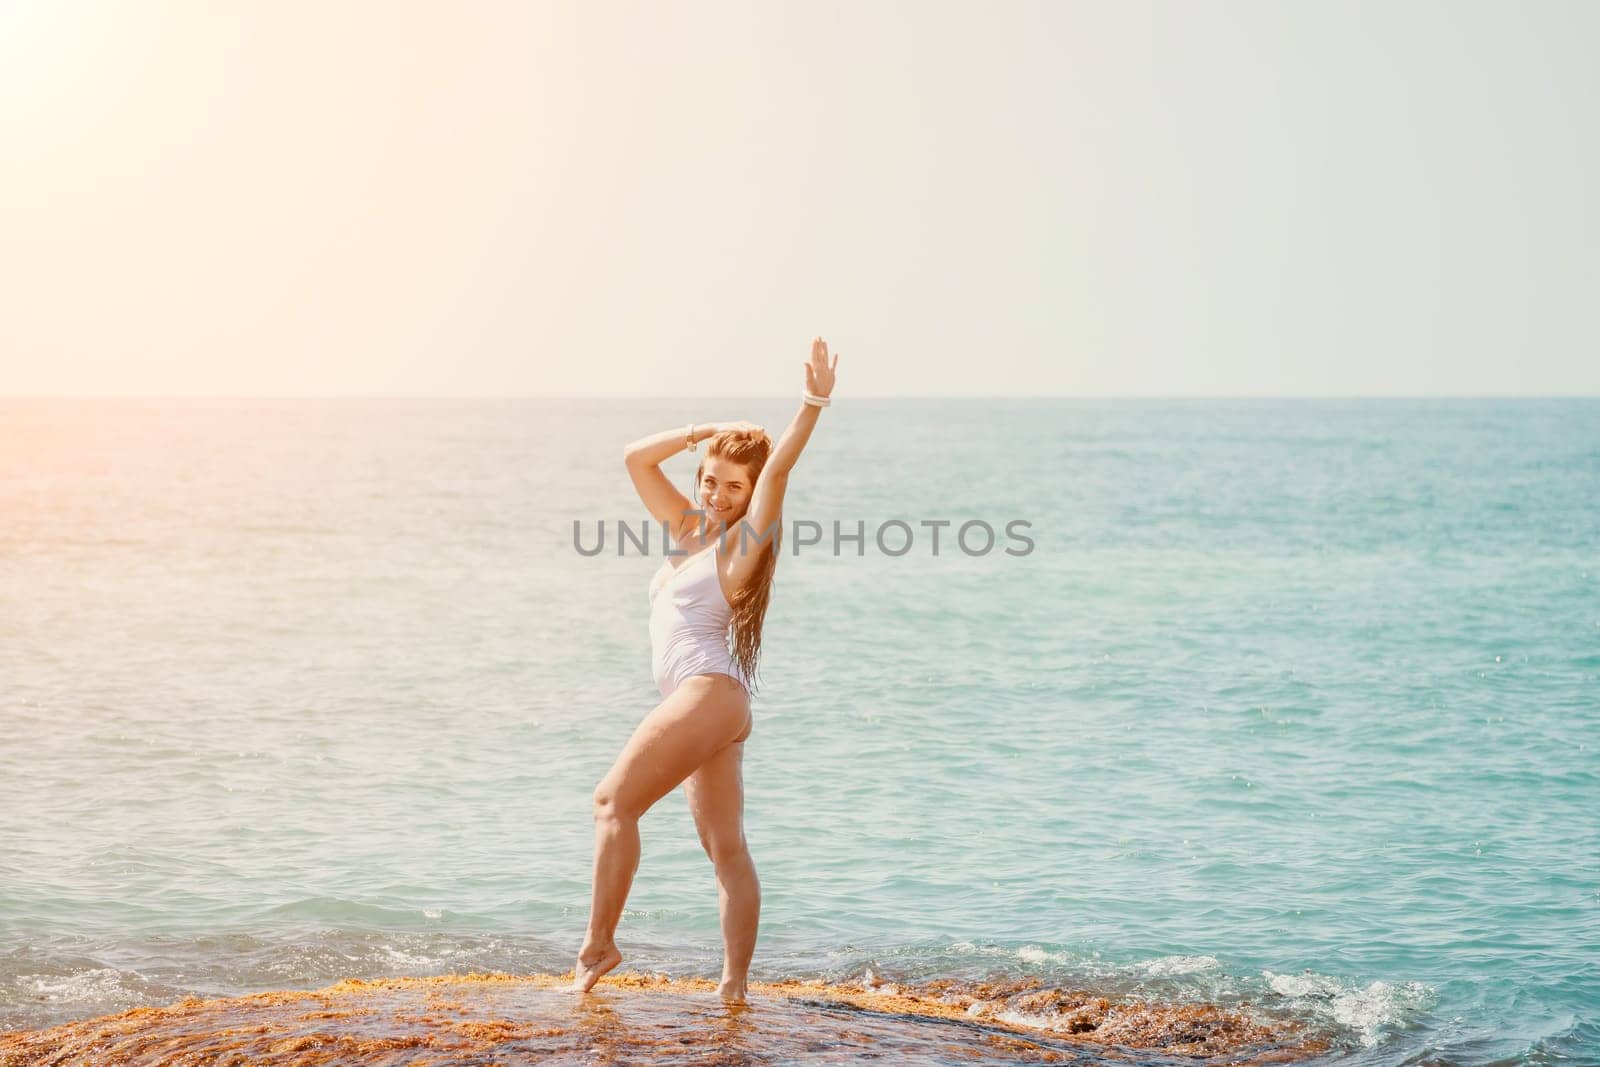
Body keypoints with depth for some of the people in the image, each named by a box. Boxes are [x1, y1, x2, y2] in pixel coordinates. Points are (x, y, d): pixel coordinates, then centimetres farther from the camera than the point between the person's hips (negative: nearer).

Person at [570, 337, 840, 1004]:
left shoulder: (743, 541, -1)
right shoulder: (690, 530, 20)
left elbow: (777, 471, -17)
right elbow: (636, 459, 23)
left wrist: (814, 403, -27)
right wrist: (699, 434, 14)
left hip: (708, 692, -9)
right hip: (703, 704, 9)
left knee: (614, 800, -12)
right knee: (727, 850, 5)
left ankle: (598, 944, -12)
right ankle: (735, 982, 4)